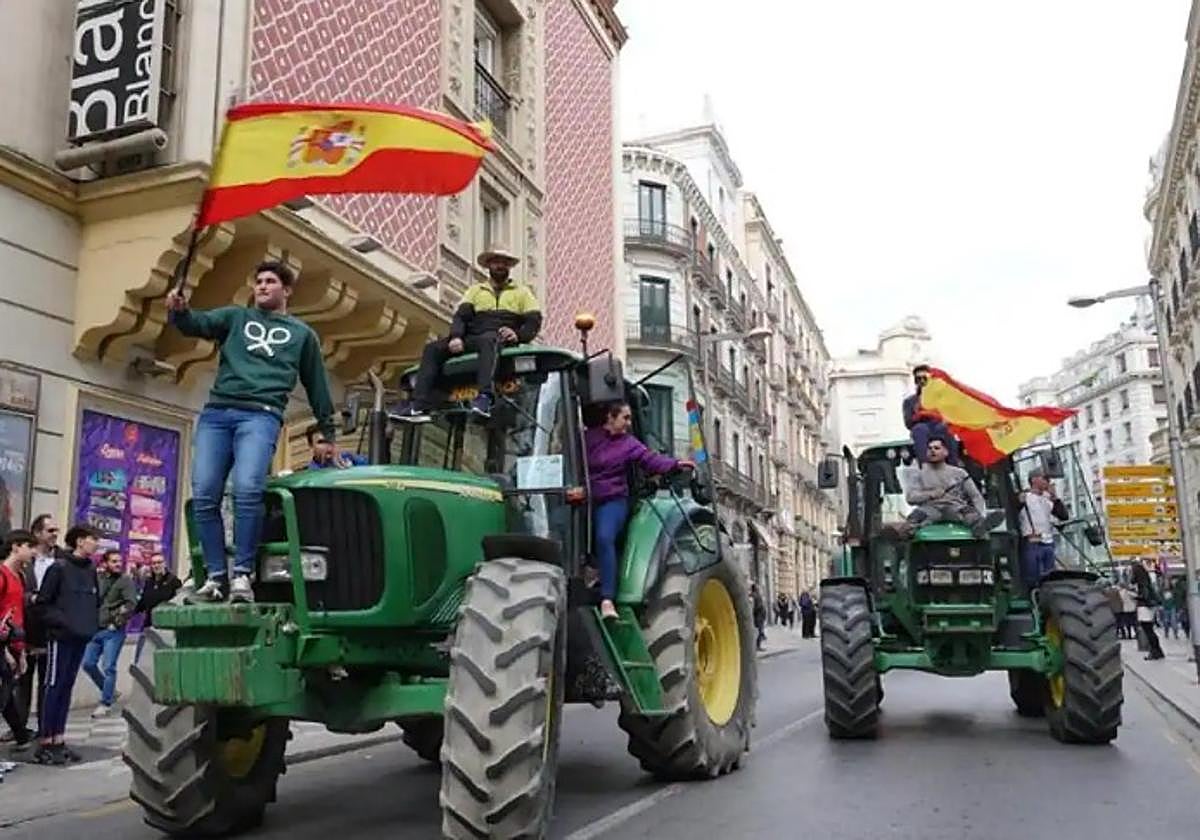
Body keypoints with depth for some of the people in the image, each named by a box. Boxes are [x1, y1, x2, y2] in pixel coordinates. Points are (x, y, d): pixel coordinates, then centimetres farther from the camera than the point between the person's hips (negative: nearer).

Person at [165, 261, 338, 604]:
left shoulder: (302, 334, 21)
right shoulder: (236, 317, 24)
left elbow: (317, 386, 23)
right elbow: (198, 324, 5)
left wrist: (327, 434, 22)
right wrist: (179, 311, -19)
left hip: (261, 415, -3)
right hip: (216, 412, 3)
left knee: (247, 490, -24)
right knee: (204, 495, -8)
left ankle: (243, 573, -15)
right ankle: (215, 575, 1)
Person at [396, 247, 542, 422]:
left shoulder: (522, 292, 21)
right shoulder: (476, 290, 28)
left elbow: (534, 321, 8)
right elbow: (461, 315, 14)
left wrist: (518, 335, -14)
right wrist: (456, 336, -8)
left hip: (500, 339, -4)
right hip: (472, 339, 4)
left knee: (488, 339, -40)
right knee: (433, 348, -15)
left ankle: (484, 397, -59)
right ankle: (419, 407, -27)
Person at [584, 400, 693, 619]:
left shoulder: (628, 443, 5)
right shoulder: (588, 437, 6)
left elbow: (651, 459, -9)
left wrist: (675, 464, -24)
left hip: (613, 500, -3)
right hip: (587, 500, 3)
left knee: (604, 538, -26)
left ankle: (607, 600, -31)